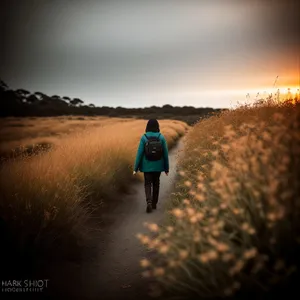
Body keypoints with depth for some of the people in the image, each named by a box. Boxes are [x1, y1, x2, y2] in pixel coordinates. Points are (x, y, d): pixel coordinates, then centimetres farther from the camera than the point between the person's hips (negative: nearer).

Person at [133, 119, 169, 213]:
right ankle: (154, 203, 26)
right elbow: (165, 153, -4)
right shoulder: (161, 137, -7)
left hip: (147, 165, -1)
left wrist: (136, 168, -5)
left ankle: (149, 202, -13)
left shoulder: (144, 137, -11)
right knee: (156, 183, 20)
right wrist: (166, 168, 6)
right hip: (158, 165, 2)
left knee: (148, 184, 9)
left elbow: (139, 153, -11)